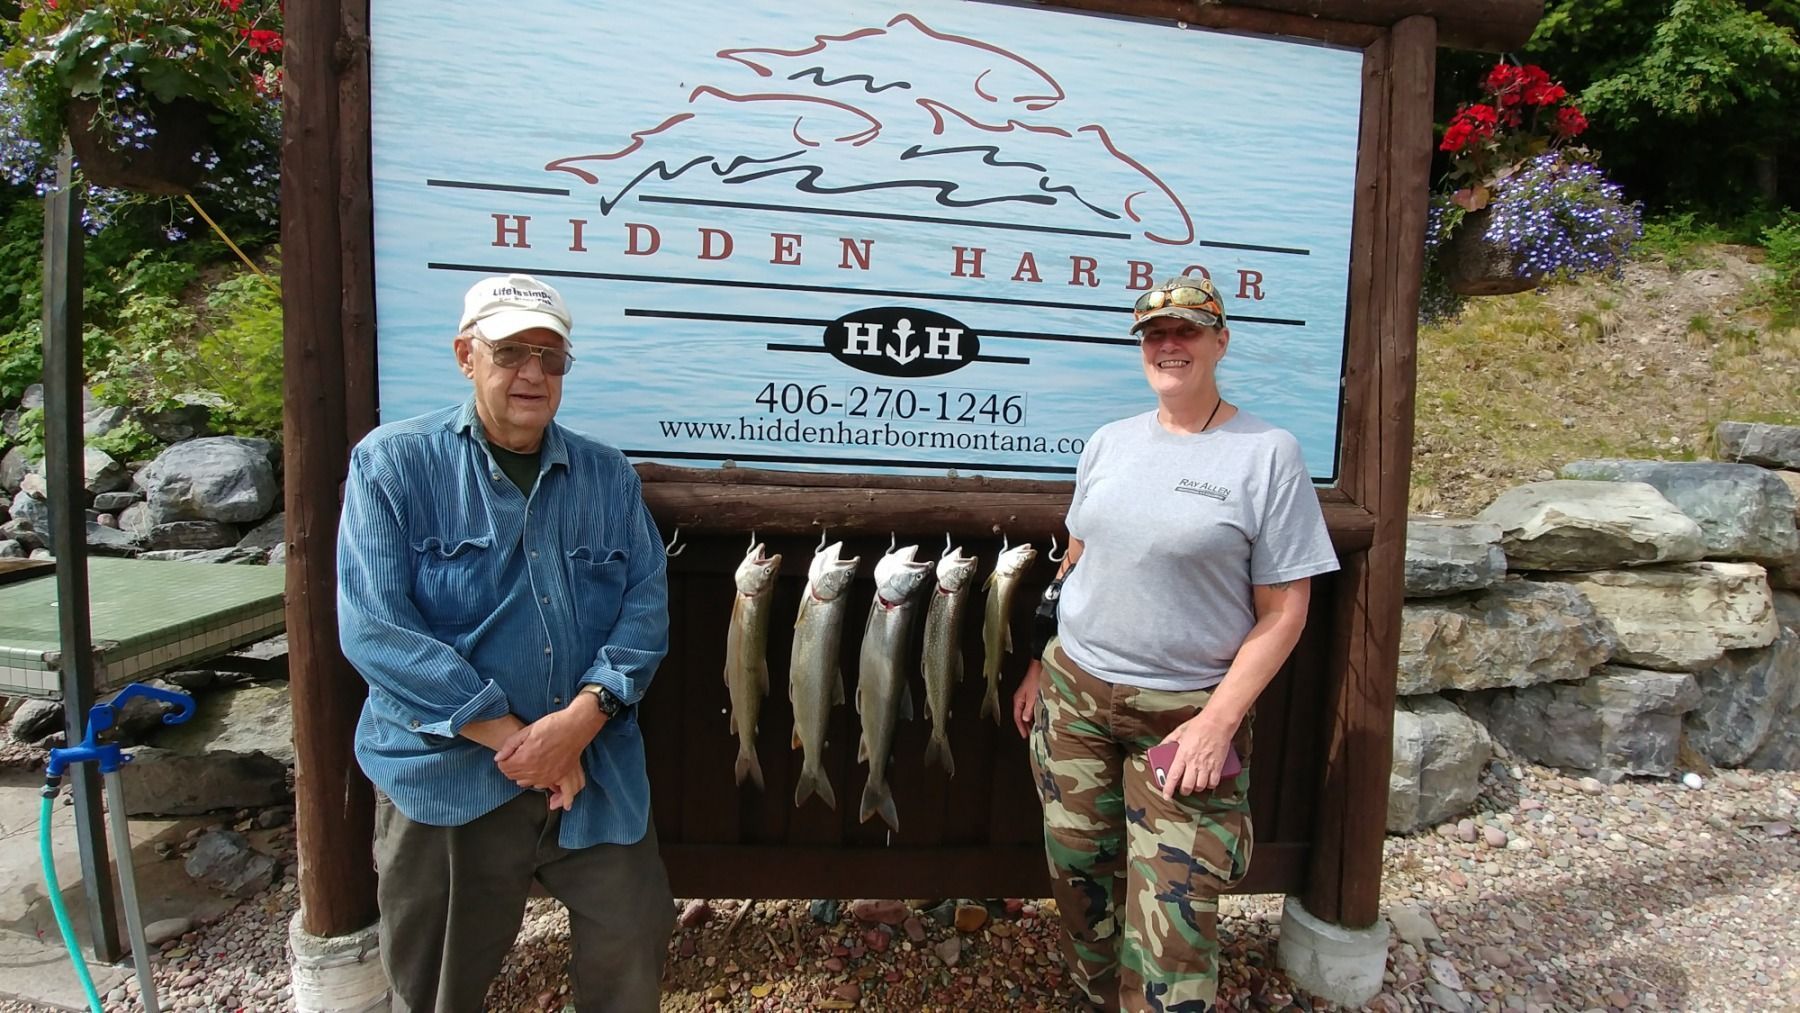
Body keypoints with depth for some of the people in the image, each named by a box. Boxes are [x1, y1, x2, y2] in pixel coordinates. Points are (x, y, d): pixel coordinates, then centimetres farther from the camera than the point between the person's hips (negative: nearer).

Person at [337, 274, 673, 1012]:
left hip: (598, 771, 2)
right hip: (445, 777, -2)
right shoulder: (393, 462, -5)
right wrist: (512, 737, -17)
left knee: (634, 940, 11)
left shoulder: (608, 475, 6)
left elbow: (646, 606, -1)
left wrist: (583, 717, -17)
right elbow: (374, 626, -14)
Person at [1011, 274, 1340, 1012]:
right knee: (1080, 878, 15)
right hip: (1072, 694, 5)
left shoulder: (1267, 454, -8)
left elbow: (1283, 611, -9)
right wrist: (1038, 668, 12)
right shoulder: (1109, 442, 6)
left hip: (1186, 714, -4)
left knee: (1173, 914, -2)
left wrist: (1218, 721, -15)